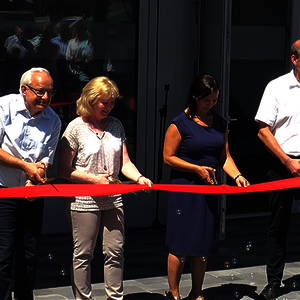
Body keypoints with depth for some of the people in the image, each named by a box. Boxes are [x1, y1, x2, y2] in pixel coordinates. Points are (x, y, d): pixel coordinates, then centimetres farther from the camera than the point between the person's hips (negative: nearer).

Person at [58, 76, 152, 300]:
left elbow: (124, 162, 9)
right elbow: (64, 170, -7)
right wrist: (95, 179, -15)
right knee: (83, 255, 4)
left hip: (113, 200, 5)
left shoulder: (116, 125, 9)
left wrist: (139, 178, -11)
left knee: (115, 253, 7)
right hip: (84, 201, -5)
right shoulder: (76, 127, -6)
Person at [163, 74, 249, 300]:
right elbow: (168, 157, -8)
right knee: (181, 245, -3)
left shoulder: (220, 123, 10)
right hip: (184, 188, -5)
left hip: (210, 190, 6)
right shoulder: (180, 124, -8)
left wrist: (237, 175, -5)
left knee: (204, 246, 10)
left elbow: (224, 156, 12)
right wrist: (197, 169, -14)